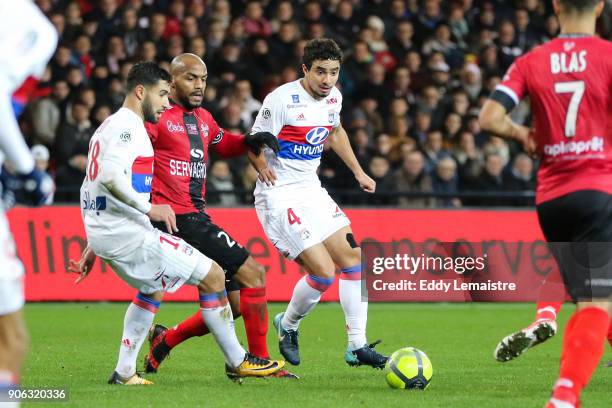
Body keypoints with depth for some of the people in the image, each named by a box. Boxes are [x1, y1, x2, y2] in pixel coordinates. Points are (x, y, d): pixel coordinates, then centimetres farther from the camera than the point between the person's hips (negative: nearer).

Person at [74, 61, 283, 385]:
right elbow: (110, 177, -29)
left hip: (102, 231, 11)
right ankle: (238, 362, 5)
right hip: (128, 232, -11)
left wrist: (93, 247, 28)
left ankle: (124, 372, 24)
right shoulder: (127, 126, -12)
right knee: (213, 276, -3)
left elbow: (93, 185, 25)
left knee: (154, 287, 32)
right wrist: (149, 208, -24)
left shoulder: (109, 126, 21)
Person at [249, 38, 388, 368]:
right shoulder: (282, 100, -19)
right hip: (280, 196, -8)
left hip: (312, 191, 8)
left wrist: (358, 171, 23)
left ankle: (357, 346, 7)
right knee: (323, 272, -14)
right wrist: (270, 175, -29)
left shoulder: (333, 97, 4)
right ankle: (287, 326, 14)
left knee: (354, 259, 1)